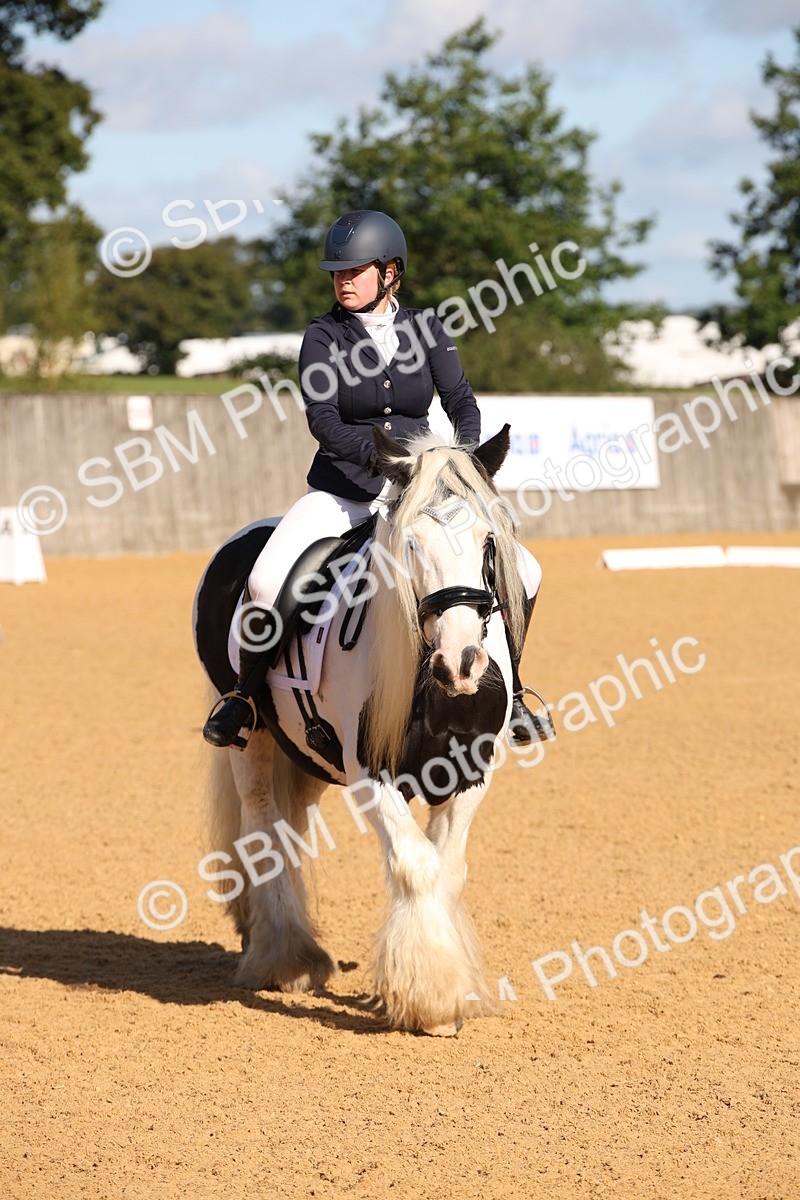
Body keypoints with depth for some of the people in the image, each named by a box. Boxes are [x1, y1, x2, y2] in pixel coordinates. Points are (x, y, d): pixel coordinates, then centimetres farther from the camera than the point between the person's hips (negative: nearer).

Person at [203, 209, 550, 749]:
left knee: (523, 572, -10)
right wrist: (376, 454, -31)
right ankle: (245, 693, -2)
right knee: (266, 581, -25)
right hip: (342, 491, -2)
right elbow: (322, 417, -15)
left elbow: (462, 401, -2)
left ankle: (506, 685, 10)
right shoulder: (325, 335, -2)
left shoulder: (425, 328, 4)